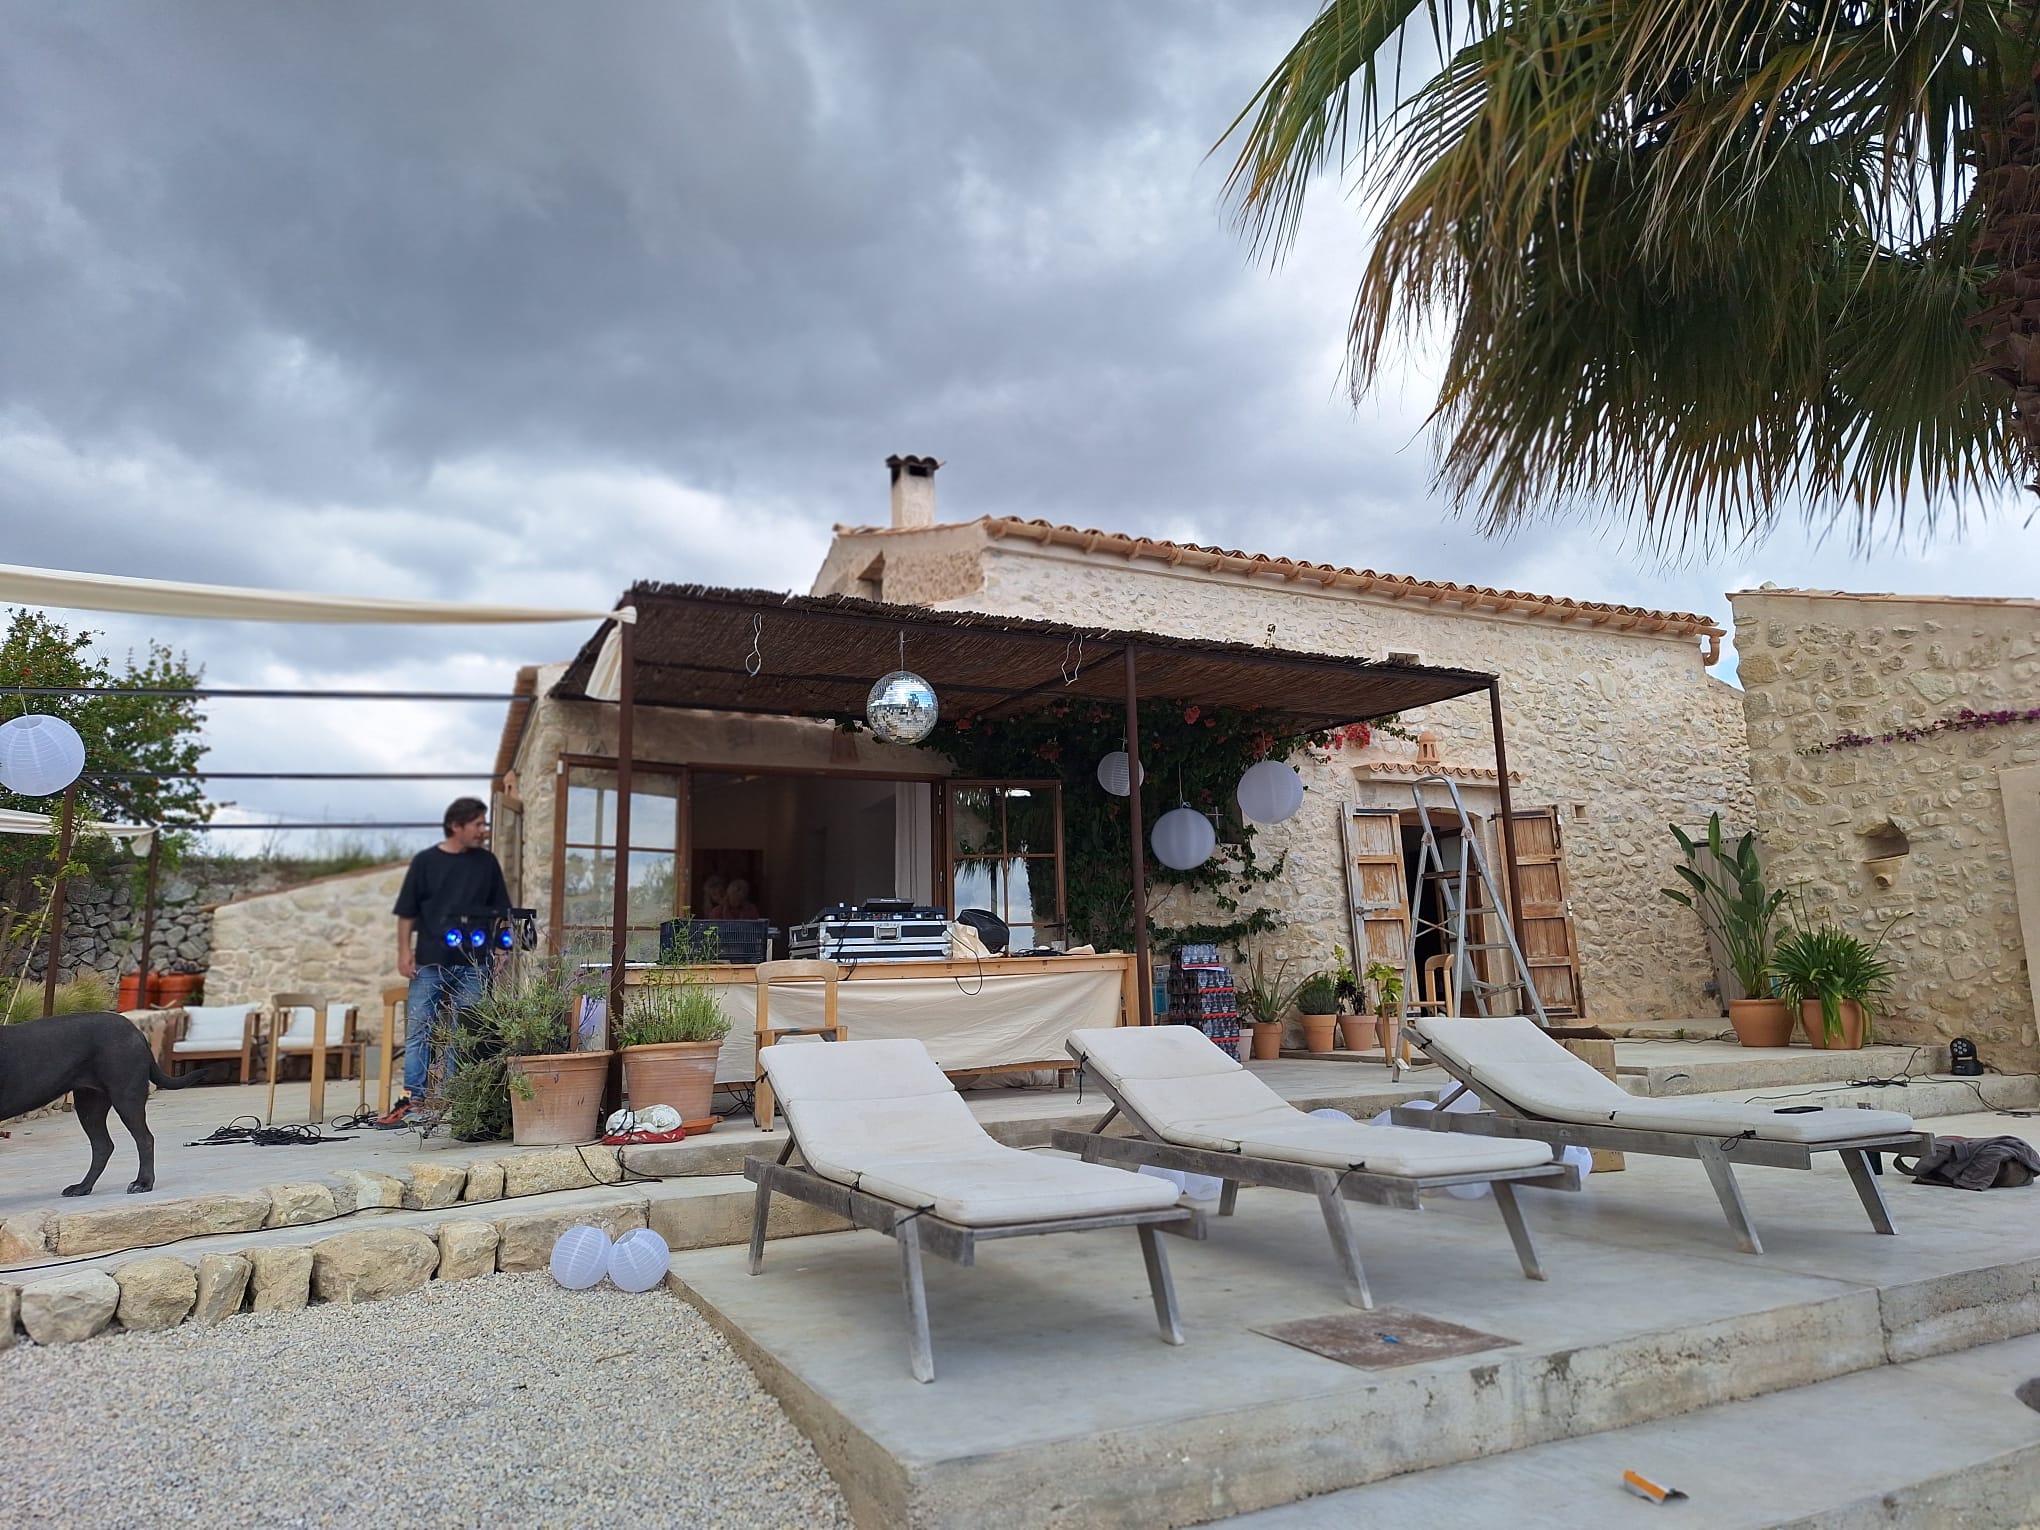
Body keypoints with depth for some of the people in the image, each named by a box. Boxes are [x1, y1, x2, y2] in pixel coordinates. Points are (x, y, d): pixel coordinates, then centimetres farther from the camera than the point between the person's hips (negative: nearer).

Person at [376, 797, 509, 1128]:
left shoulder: (486, 862, 8)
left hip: (473, 963, 1)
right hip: (430, 962, -1)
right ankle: (413, 1099, 4)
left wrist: (499, 949, 4)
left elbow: (500, 911, 12)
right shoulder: (425, 861, 3)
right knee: (419, 1032, -1)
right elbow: (407, 912, 4)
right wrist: (404, 951, -3)